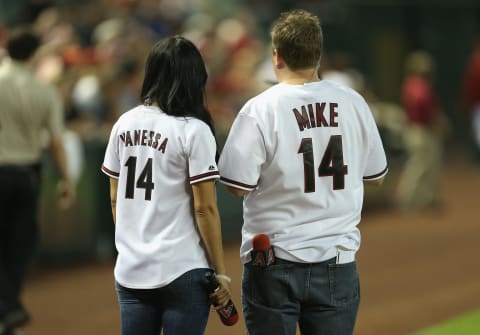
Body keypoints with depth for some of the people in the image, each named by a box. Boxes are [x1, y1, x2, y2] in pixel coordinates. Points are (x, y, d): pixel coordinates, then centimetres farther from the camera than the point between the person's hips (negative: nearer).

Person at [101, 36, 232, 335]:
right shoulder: (193, 130, -10)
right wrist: (221, 272, -5)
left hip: (131, 269, 5)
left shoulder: (125, 124, 5)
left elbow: (116, 199, 12)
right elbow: (204, 208, -11)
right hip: (182, 271, -5)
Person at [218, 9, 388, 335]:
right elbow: (375, 175, 11)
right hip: (338, 261, 3)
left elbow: (237, 185, -11)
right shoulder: (353, 104, 1)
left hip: (273, 264, -3)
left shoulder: (260, 110, -11)